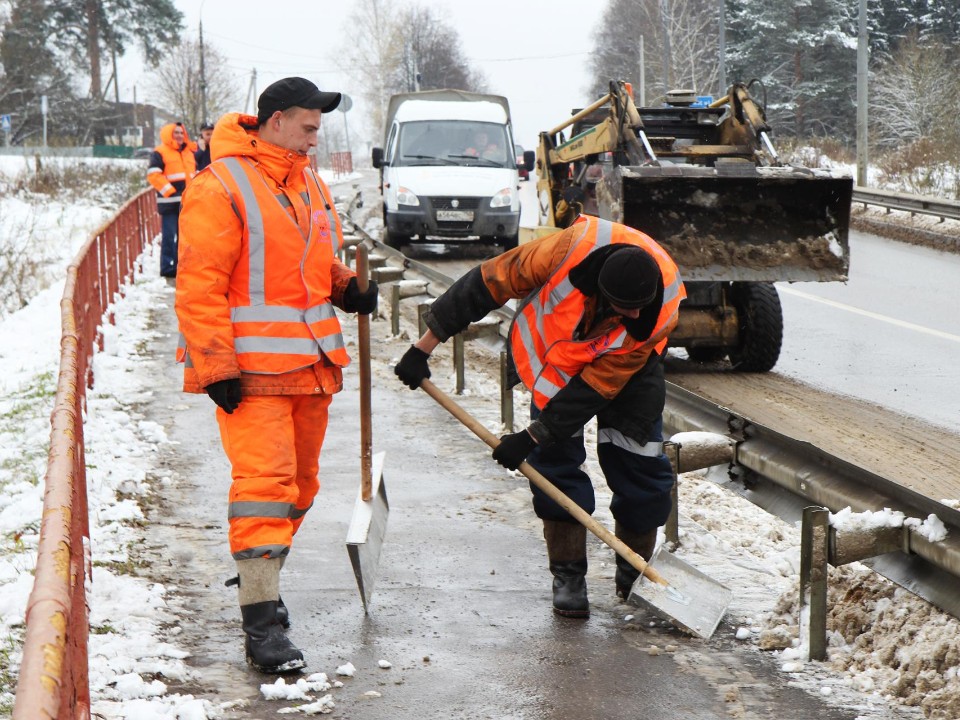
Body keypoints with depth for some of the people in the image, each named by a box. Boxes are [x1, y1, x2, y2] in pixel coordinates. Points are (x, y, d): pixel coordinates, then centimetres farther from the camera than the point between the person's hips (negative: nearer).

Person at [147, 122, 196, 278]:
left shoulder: (189, 152, 19)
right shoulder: (160, 152, -4)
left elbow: (195, 173, 27)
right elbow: (153, 175, -13)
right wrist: (169, 191, -18)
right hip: (169, 202, -7)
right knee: (169, 236, -8)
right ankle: (167, 267, -4)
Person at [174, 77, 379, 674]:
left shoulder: (312, 187, 15)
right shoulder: (222, 186, -10)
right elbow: (200, 286, -14)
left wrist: (348, 288, 5)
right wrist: (216, 368, -18)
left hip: (310, 365, 8)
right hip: (251, 372, -8)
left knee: (299, 484, 14)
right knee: (264, 483, -13)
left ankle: (262, 575, 32)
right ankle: (262, 621, -12)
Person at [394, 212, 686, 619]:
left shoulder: (660, 313, -35)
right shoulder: (569, 250, -39)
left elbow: (600, 384, -30)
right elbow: (489, 282, -27)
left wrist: (533, 437, -28)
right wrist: (426, 345, -22)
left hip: (627, 364, 0)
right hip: (555, 354, 0)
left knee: (640, 464, -7)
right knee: (556, 461, -10)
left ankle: (633, 573, 10)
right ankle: (568, 577, -1)